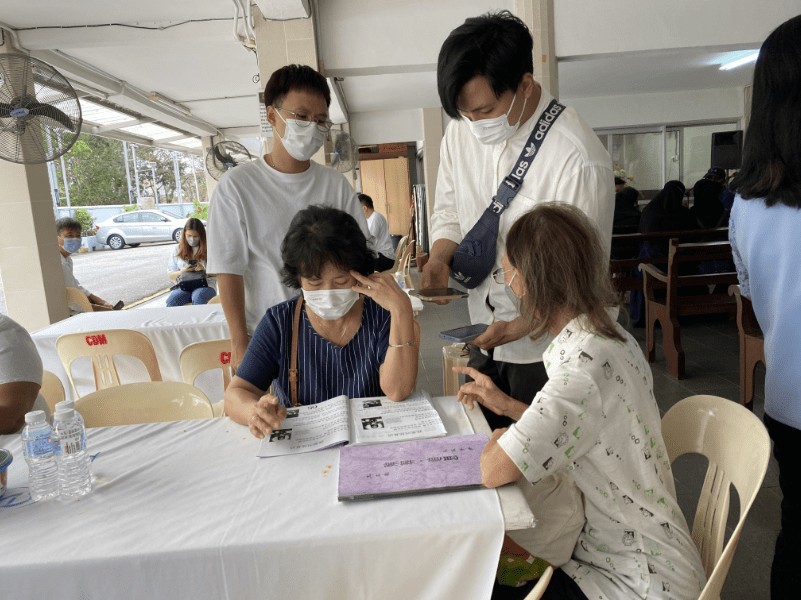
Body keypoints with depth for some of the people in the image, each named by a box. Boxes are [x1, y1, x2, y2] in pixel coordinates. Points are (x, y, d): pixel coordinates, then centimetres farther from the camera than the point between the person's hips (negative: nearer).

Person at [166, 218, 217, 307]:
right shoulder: (179, 250, 18)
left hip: (204, 286, -2)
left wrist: (204, 270, -14)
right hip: (183, 287, 3)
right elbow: (170, 274, 18)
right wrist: (182, 271, -2)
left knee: (198, 298, -40)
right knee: (171, 301, -32)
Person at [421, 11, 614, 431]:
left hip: (545, 351, -5)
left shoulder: (579, 160, -25)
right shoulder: (461, 130, -4)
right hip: (482, 338, 6)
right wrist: (439, 257, -12)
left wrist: (521, 326, -28)